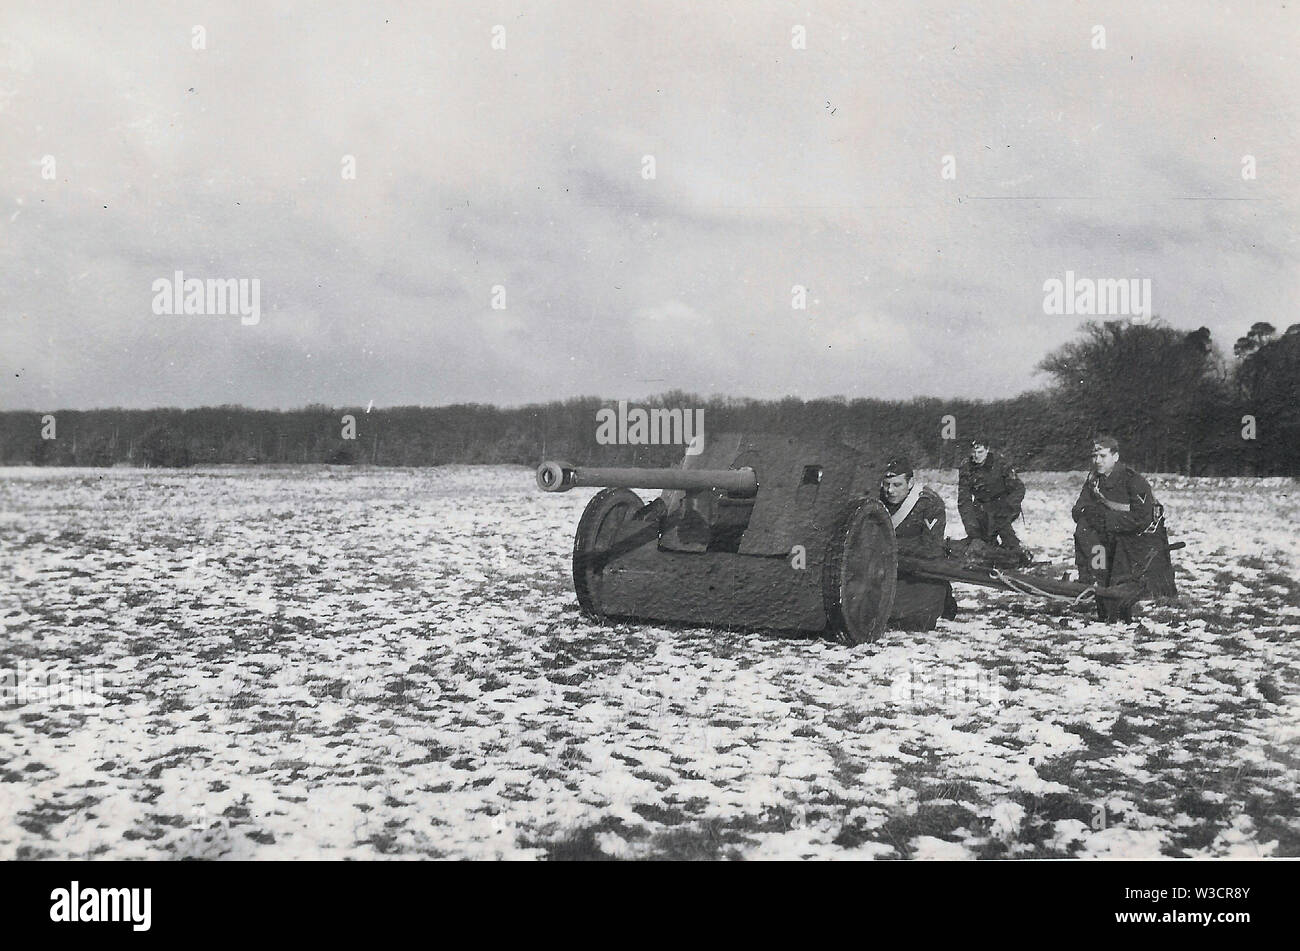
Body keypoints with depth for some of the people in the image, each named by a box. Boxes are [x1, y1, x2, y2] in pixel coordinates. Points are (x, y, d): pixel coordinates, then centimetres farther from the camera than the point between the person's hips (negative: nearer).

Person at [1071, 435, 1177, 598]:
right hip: (1114, 535, 5)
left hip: (1144, 537, -5)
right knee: (1083, 527, -20)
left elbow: (1141, 519, -28)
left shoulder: (1134, 481, -20)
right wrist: (1088, 512, -26)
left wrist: (1106, 518, -30)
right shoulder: (1094, 478, -1)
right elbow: (1077, 510, -3)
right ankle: (1091, 580, -16)